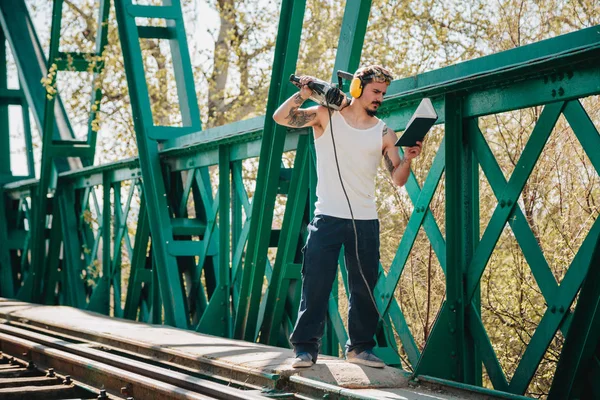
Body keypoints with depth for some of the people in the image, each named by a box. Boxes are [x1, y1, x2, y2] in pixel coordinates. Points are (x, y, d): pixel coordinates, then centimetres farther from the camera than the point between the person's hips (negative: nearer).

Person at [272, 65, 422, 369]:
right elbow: (280, 117, -6)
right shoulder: (327, 116, 2)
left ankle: (360, 347, 19)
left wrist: (407, 159, -16)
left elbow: (398, 179, 3)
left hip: (365, 222, 3)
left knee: (365, 287, 7)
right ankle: (306, 347, 4)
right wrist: (303, 94, -20)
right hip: (327, 218, -3)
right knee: (315, 285, -4)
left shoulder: (384, 133, 7)